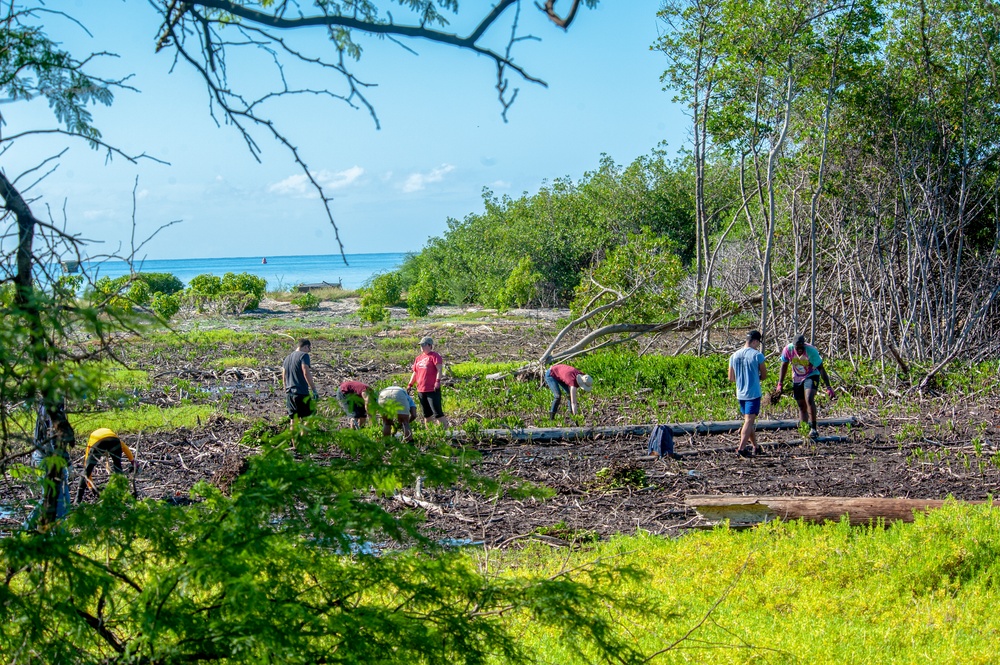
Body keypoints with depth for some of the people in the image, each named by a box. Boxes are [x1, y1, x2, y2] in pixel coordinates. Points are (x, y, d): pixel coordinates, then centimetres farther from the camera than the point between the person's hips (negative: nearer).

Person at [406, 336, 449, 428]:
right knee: (426, 414, 13)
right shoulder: (419, 358, 18)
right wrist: (410, 385, 17)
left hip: (433, 390, -8)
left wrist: (438, 381, -25)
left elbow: (439, 369, -14)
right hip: (421, 390, 8)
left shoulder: (434, 356, -4)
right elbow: (415, 372, 23)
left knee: (437, 412, -11)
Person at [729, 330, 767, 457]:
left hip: (740, 394, 6)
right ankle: (741, 448, -17)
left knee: (748, 420, 18)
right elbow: (764, 375, -2)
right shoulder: (757, 355, -11)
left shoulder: (734, 356, 4)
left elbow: (731, 378, 10)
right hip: (754, 393, -6)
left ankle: (755, 446, 28)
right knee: (749, 421, -7)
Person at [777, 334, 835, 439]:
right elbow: (784, 366, 0)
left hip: (811, 376, -4)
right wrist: (780, 384, 1)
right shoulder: (788, 350, -18)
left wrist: (828, 387, -24)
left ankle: (813, 428, -22)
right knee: (801, 406, 6)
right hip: (797, 379, 4)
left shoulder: (811, 351, -27)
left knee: (809, 399, -25)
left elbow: (821, 369, -20)